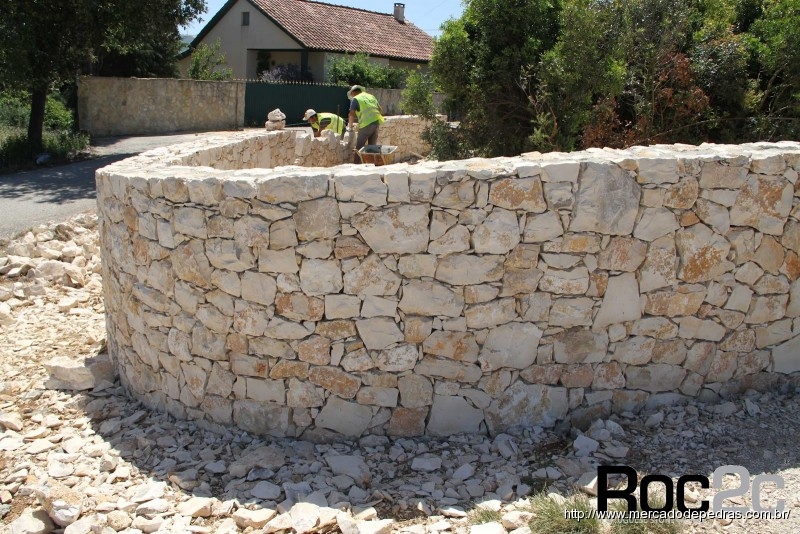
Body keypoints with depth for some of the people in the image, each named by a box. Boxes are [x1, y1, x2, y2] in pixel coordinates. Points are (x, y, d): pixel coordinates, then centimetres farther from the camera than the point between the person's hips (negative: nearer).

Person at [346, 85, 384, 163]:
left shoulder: (355, 99, 1)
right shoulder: (371, 96, 19)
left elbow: (351, 114, -7)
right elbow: (380, 110, 21)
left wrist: (350, 126, 5)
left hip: (366, 124, -6)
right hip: (377, 123, 6)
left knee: (359, 148, 2)